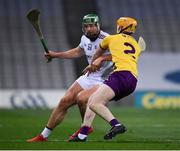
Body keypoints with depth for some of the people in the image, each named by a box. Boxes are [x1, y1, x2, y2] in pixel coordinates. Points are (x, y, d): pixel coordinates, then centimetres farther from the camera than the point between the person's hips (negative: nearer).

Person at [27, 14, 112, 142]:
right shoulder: (85, 39, 5)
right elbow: (78, 52, 27)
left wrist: (101, 58, -41)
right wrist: (56, 55, 25)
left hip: (104, 81, -7)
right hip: (89, 77, 7)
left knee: (81, 98, -30)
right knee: (65, 101, -1)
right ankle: (44, 135, 11)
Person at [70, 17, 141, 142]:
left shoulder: (111, 39, 17)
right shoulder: (137, 46, 28)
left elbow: (98, 54, 36)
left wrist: (92, 65, 56)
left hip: (122, 74, -7)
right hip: (133, 80, 7)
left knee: (94, 104, -18)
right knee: (92, 100, 17)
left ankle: (117, 125, -38)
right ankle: (82, 135, 13)